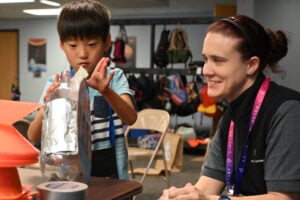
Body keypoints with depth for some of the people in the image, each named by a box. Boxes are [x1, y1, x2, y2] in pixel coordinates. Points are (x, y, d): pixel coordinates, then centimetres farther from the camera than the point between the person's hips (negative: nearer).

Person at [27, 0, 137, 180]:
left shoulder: (114, 77, -4)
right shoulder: (57, 84, -1)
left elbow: (131, 118, -20)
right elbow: (34, 137, -7)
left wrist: (106, 91, -37)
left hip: (109, 174, -1)